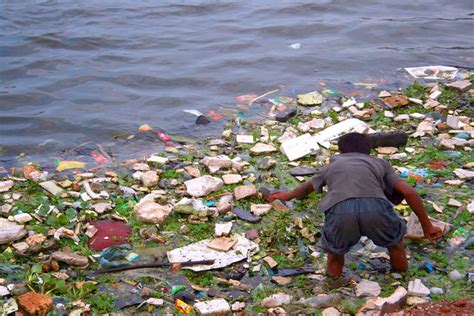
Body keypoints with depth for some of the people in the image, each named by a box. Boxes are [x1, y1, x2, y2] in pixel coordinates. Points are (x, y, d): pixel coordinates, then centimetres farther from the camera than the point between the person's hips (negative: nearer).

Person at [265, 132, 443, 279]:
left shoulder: (333, 165, 39)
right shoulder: (379, 163, 34)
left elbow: (307, 187, 58)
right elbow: (409, 193, 21)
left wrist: (288, 196, 78)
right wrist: (427, 227, 29)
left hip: (340, 210, 0)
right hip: (375, 207, 0)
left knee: (334, 248, 30)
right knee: (394, 239, 30)